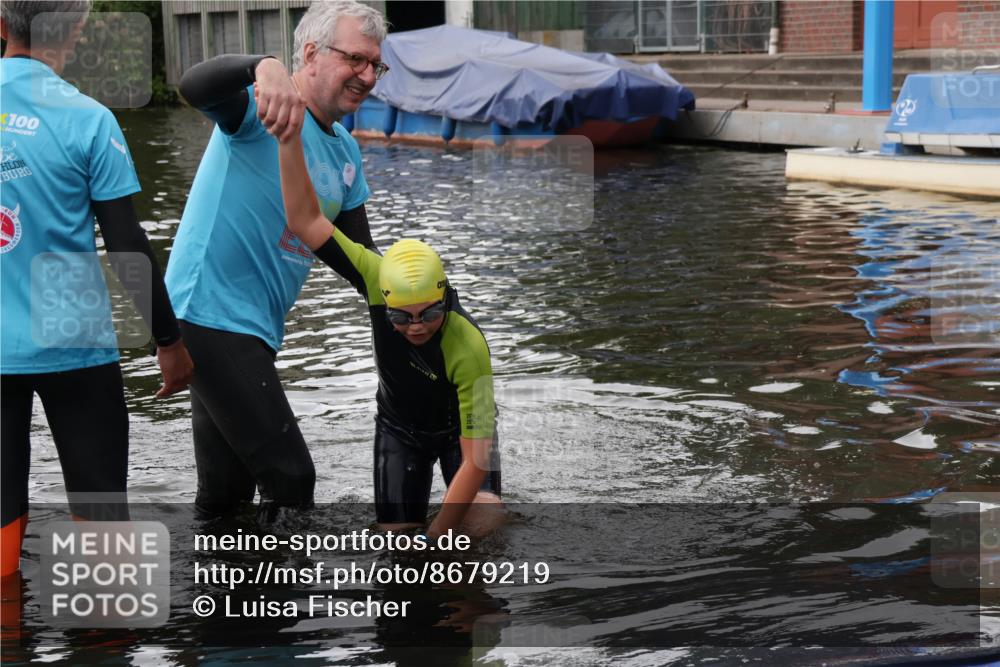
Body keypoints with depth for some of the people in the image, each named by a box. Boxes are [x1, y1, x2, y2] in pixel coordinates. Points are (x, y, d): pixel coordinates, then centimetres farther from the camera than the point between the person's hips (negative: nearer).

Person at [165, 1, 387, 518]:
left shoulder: (345, 151, 13)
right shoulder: (263, 107, -12)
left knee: (229, 490, 15)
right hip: (212, 314, -9)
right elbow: (195, 85, -34)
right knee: (289, 478, -10)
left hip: (255, 328, 9)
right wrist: (263, 67, -52)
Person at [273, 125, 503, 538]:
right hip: (399, 427, 2)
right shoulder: (380, 281, -32)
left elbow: (475, 460, -34)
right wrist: (290, 139, -43)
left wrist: (435, 539, -33)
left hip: (460, 429, -2)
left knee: (484, 529, -22)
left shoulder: (469, 348, -39)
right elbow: (306, 222, -33)